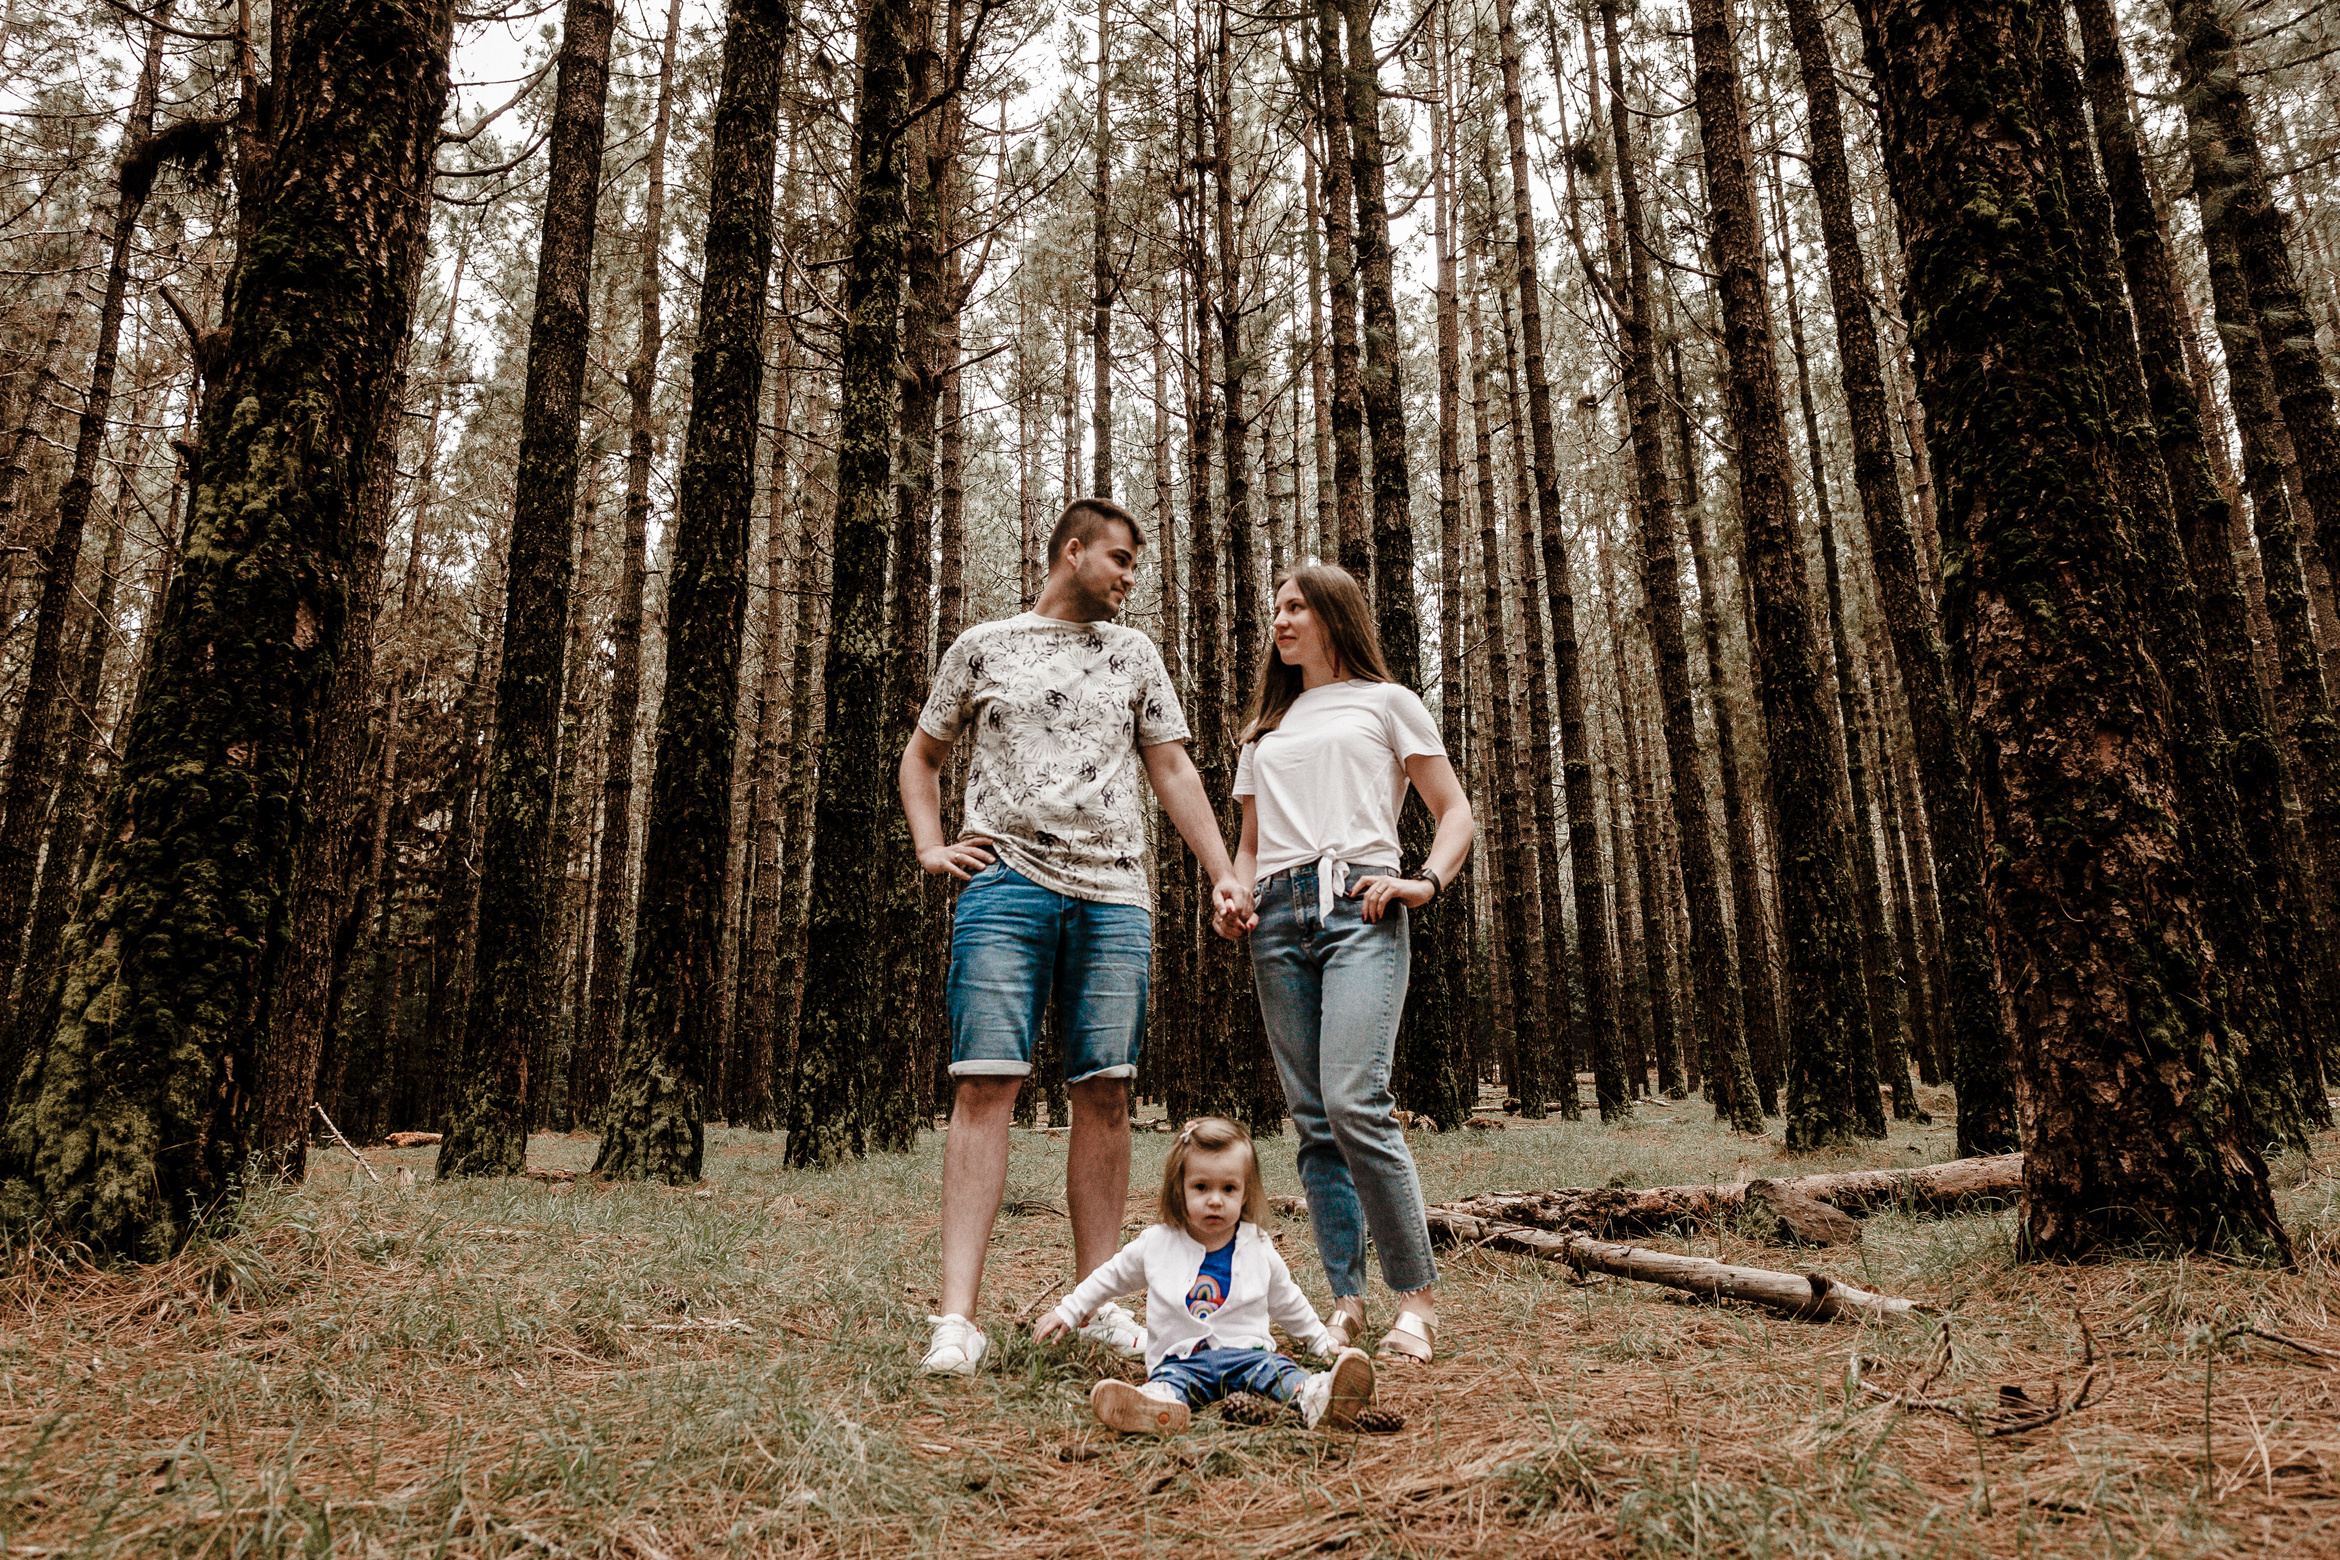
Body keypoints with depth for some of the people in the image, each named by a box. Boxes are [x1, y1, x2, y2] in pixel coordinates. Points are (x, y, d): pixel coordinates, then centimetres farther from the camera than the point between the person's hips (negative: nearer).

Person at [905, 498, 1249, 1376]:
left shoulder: (1133, 654, 19)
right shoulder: (982, 648, 13)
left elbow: (1172, 770, 14)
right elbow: (921, 755, 21)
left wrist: (1224, 874, 3)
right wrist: (931, 846, 5)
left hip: (1114, 895, 3)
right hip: (1006, 883, -2)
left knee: (1104, 1093, 1)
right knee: (986, 1082, -10)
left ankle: (1099, 1303, 10)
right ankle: (957, 1318, -10)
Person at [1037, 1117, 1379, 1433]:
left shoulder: (1259, 1249, 7)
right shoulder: (1156, 1244, 5)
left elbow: (1287, 1303, 22)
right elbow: (1111, 1277, 20)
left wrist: (1322, 1341, 23)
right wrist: (1068, 1311, 21)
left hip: (1246, 1351, 1)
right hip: (1180, 1358, -1)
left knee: (1276, 1370, -30)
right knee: (1168, 1380, -34)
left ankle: (1316, 1398, -58)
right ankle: (1156, 1407, -66)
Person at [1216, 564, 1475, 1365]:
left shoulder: (1386, 702, 13)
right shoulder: (1263, 728, 26)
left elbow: (1455, 810, 10)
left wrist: (1427, 880, -8)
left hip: (1358, 906, -5)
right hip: (1278, 917, 5)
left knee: (1354, 1102, -19)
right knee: (1312, 1118, 1)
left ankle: (1418, 1296, -6)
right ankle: (1346, 1302, 7)